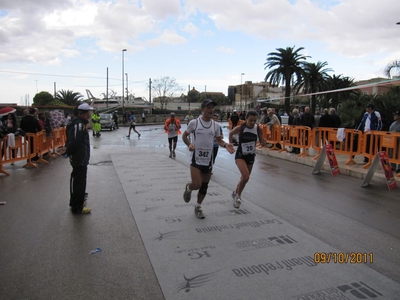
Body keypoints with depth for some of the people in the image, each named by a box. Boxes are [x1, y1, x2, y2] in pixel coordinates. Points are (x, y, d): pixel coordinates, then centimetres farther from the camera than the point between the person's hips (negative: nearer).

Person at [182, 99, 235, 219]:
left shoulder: (215, 125, 2)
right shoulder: (194, 122, -8)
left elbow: (218, 139, 12)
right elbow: (184, 136, 3)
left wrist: (226, 145, -9)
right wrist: (189, 144, -17)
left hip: (208, 160, 4)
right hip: (196, 159, -4)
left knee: (204, 187, 12)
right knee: (197, 184, -16)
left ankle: (198, 207, 33)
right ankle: (188, 188, 21)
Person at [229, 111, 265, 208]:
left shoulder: (258, 129, -9)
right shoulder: (240, 128, -16)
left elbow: (262, 142, 1)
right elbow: (231, 133, 4)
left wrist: (263, 142, -21)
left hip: (251, 156, 4)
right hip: (240, 155, -4)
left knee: (244, 178, 16)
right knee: (246, 177, -23)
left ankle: (236, 193, 42)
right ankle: (238, 195, 1)